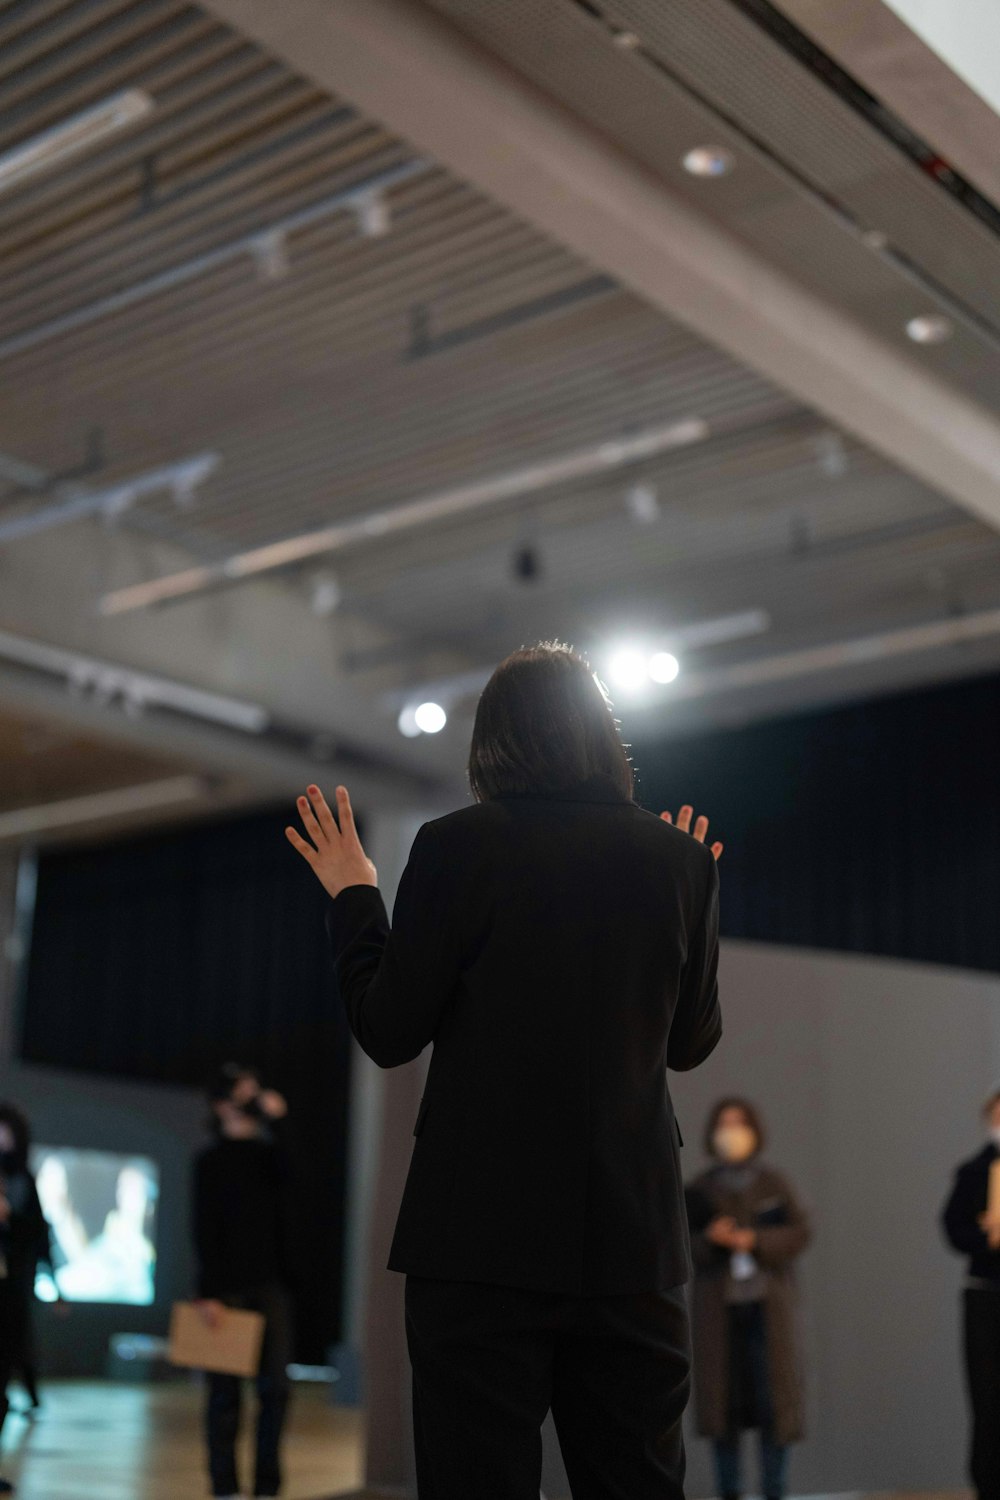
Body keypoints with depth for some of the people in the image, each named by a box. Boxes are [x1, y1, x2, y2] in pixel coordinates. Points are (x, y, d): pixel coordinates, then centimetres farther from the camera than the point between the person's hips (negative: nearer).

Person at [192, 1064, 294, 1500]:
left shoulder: (269, 1153, 13)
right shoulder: (212, 1161, 2)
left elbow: (292, 1178, -10)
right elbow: (205, 1230, -4)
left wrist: (277, 1123, -11)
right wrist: (208, 1293, -11)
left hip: (269, 1284, 3)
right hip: (228, 1286, -3)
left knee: (275, 1385, -2)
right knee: (226, 1389, 0)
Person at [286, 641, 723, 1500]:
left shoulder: (455, 848, -8)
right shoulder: (679, 859, 2)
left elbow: (390, 1034, -3)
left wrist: (353, 896, 10)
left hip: (483, 1230, -3)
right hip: (633, 1236, 4)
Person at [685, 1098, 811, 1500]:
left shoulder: (774, 1184, 5)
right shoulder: (699, 1191, 6)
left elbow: (799, 1233, -1)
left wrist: (755, 1241, -14)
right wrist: (709, 1239, -16)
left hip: (768, 1306, -1)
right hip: (717, 1308, 1)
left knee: (773, 1401, -4)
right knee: (722, 1401, 1)